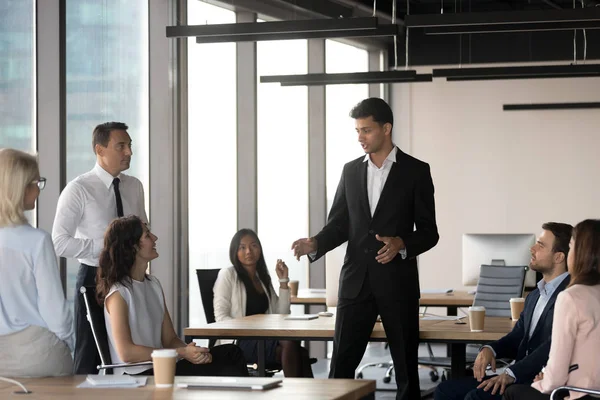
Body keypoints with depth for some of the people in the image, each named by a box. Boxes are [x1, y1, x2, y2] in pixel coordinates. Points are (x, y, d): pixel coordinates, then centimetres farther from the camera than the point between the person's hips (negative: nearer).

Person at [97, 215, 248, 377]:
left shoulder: (153, 284, 16)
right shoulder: (118, 293, -10)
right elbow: (126, 353, -19)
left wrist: (195, 352, -8)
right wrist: (181, 353, -18)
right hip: (137, 375, -8)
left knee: (231, 353, -11)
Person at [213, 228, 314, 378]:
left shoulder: (263, 279, 23)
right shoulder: (228, 275, 5)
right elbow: (221, 317, -5)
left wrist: (283, 281, 9)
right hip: (236, 343, -6)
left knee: (301, 354, -29)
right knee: (289, 343, -33)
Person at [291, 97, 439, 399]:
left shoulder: (415, 171, -1)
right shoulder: (351, 171, 10)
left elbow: (428, 232, -2)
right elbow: (339, 225, 11)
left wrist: (401, 244, -21)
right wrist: (315, 244, -9)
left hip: (397, 282, -3)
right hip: (356, 280, 3)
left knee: (406, 365, 4)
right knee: (341, 363, -1)